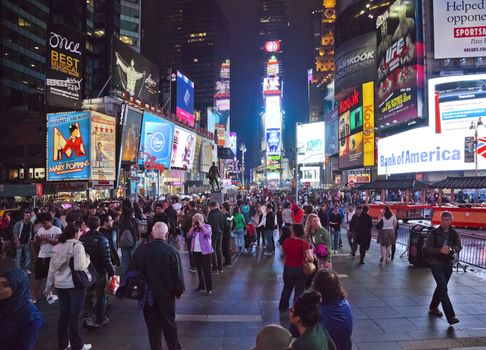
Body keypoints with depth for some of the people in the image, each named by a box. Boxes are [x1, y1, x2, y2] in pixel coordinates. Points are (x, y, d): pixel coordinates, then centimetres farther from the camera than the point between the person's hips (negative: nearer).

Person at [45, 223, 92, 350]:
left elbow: (52, 269, 12)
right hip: (75, 284, -6)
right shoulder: (77, 246, -13)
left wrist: (49, 286, 19)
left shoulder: (57, 247, 7)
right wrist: (87, 259, -3)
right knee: (74, 315, 4)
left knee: (64, 314, 16)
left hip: (60, 285, 6)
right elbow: (80, 267, -21)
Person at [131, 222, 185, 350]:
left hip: (147, 294, 2)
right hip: (166, 294, -2)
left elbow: (133, 271, 1)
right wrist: (179, 291, 2)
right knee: (169, 324, 16)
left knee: (152, 325, 16)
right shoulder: (171, 251, -19)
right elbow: (178, 275, -15)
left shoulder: (140, 249, -9)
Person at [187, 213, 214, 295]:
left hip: (205, 251, -6)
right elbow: (189, 235, -1)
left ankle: (209, 288, -1)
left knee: (206, 269, -5)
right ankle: (201, 286, 28)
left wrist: (201, 226, -18)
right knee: (199, 269, 15)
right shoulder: (194, 228, 12)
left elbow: (208, 233, -23)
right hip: (196, 251, 6)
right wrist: (193, 227, -8)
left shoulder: (207, 226, -3)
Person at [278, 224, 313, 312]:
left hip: (288, 268, 3)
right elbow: (310, 258, -24)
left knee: (287, 288, 25)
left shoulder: (287, 241, -12)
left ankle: (282, 306, 40)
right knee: (299, 291, 13)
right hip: (300, 269, -3)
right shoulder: (304, 243, -18)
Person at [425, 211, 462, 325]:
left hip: (449, 264, 5)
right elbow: (427, 249, -11)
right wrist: (440, 250, -26)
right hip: (436, 264, -5)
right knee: (443, 289, -11)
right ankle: (450, 316, -10)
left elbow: (459, 247, 11)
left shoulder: (454, 233, 1)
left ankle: (433, 307, 38)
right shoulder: (434, 233, -10)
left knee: (441, 287, 18)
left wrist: (452, 249, -11)